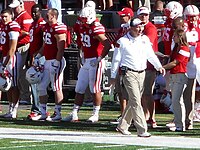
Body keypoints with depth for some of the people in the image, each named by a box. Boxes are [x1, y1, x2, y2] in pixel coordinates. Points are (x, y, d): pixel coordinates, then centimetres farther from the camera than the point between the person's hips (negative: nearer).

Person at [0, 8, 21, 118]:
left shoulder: (13, 27, -13)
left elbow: (12, 48, -17)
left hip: (12, 57, -9)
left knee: (14, 85, -6)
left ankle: (14, 111, -5)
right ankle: (10, 110, 14)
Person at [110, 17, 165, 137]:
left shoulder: (145, 39, 10)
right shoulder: (123, 41, -4)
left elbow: (151, 55, 18)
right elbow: (116, 60, 3)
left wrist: (159, 66, 3)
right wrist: (113, 76, 5)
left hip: (142, 73, 6)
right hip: (129, 74, -6)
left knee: (133, 101, 11)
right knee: (136, 101, -12)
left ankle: (123, 126, 25)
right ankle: (142, 130, -16)